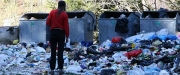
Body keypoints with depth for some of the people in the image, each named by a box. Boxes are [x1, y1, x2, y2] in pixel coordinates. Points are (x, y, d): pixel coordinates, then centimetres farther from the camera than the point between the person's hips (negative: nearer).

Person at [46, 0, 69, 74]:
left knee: (53, 51, 5)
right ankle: (60, 68, 3)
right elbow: (66, 26, -6)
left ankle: (52, 69, 3)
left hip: (53, 32, 2)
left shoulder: (52, 12, 0)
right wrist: (67, 36, 2)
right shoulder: (65, 14, -5)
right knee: (60, 51, 4)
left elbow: (47, 22, -1)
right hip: (61, 33, -2)